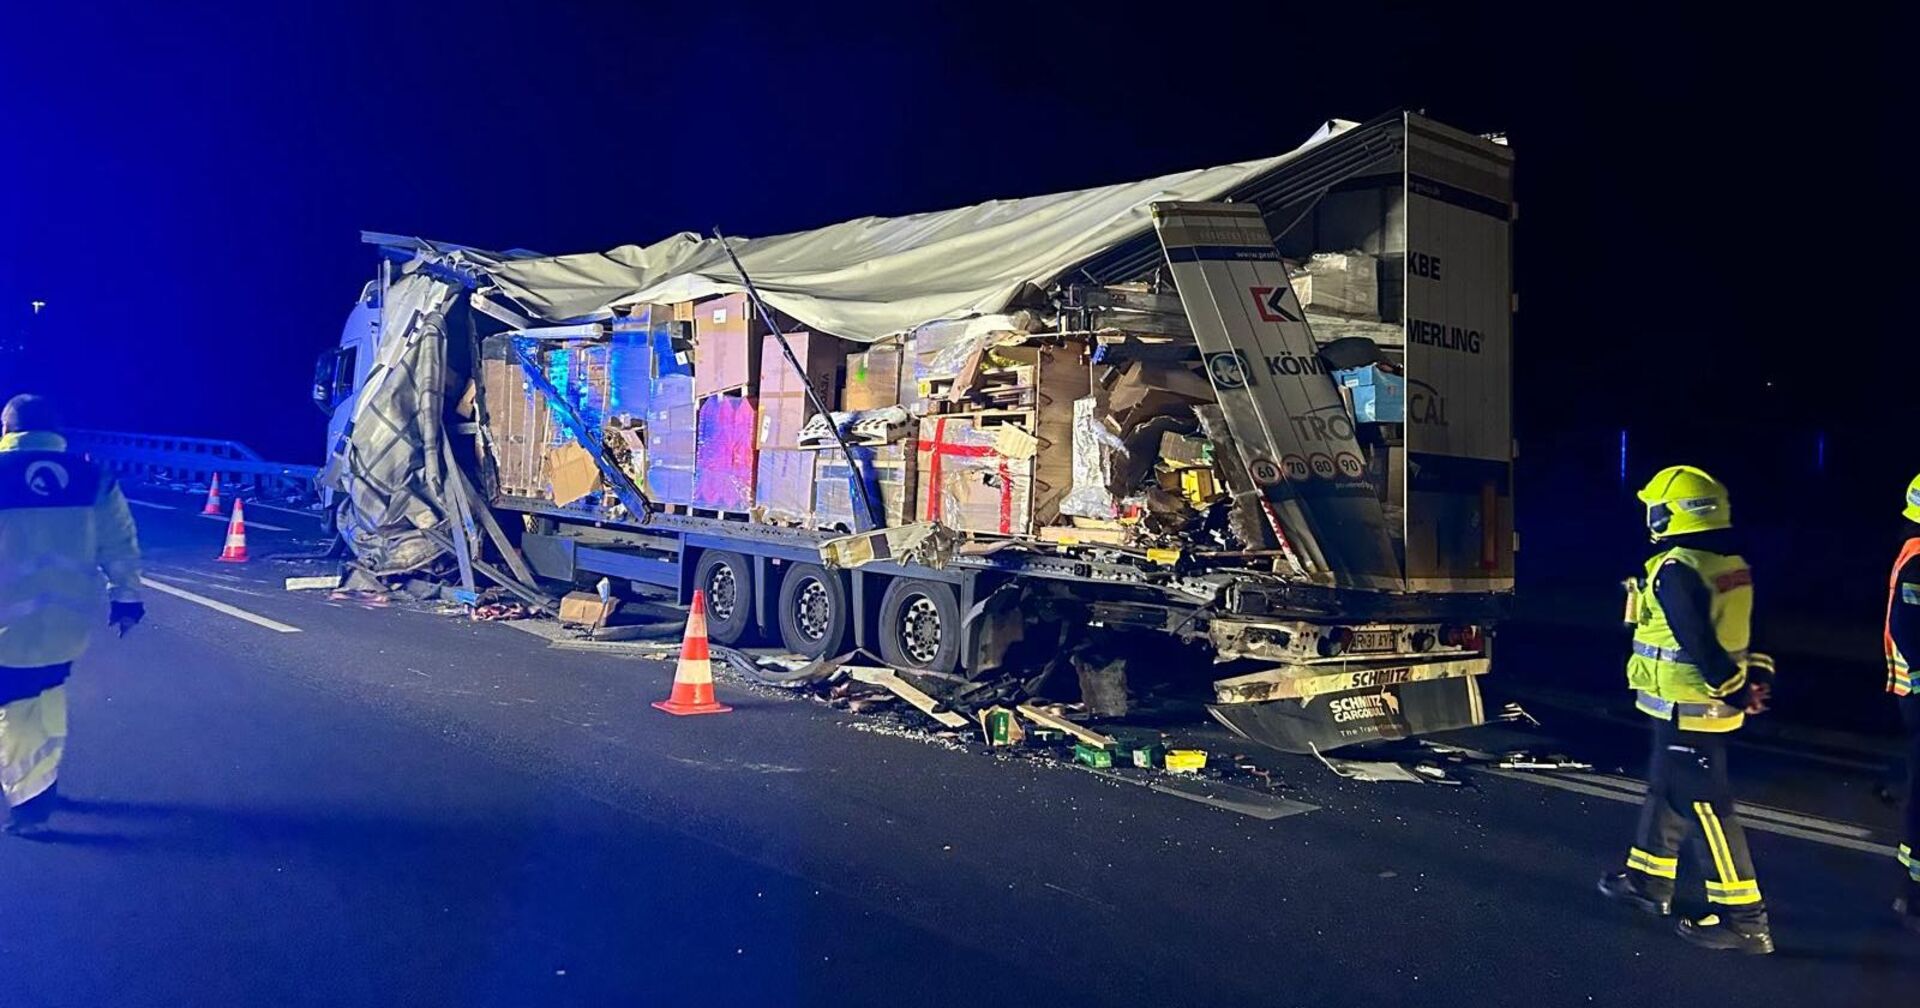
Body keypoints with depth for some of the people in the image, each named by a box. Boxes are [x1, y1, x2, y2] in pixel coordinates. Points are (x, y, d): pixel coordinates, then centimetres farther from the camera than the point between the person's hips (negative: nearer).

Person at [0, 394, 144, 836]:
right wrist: (125, 598, 14)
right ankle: (42, 779, 31)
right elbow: (121, 547, 5)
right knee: (47, 692, 23)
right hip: (68, 615, 4)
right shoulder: (93, 478, 1)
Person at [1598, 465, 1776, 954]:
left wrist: (1732, 688, -16)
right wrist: (1750, 678, 14)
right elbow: (1728, 634, 12)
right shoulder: (1729, 565, 10)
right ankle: (1648, 880, 33)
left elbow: (1699, 644, -25)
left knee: (1706, 806, -4)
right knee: (1665, 788, 20)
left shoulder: (1676, 570, -21)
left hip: (1686, 708, -10)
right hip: (1703, 705, 10)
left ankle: (1743, 918, 2)